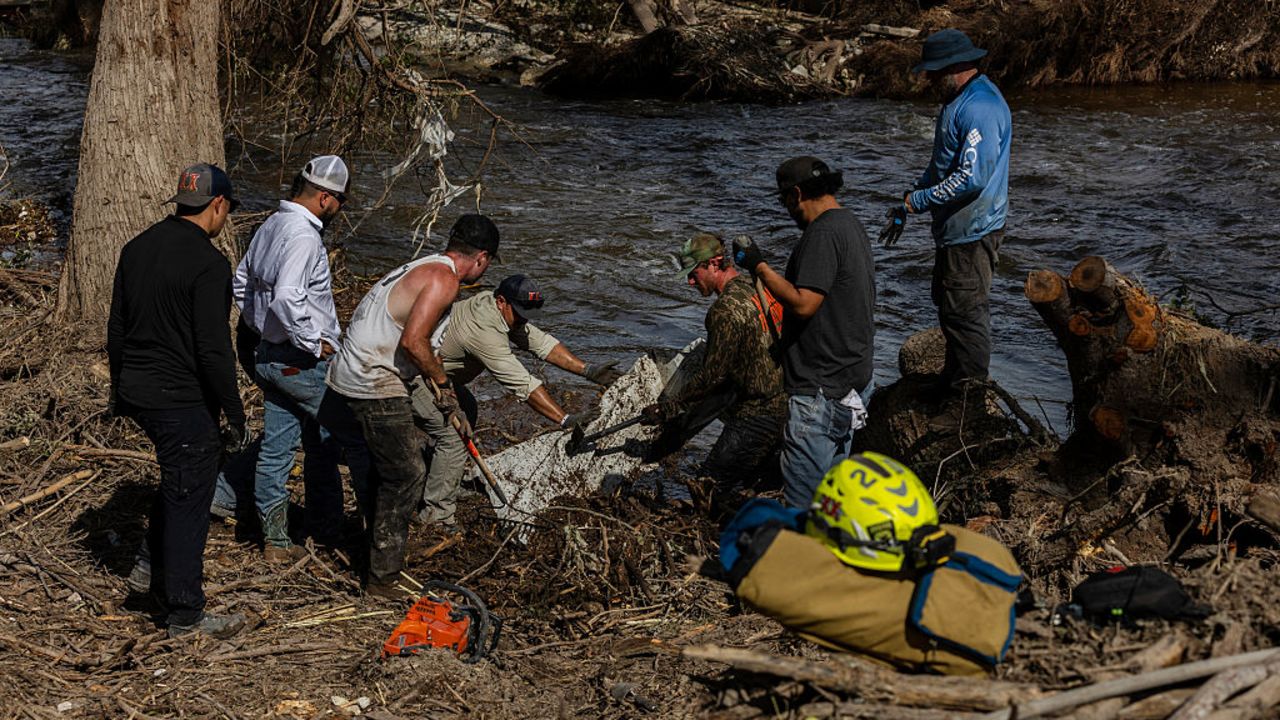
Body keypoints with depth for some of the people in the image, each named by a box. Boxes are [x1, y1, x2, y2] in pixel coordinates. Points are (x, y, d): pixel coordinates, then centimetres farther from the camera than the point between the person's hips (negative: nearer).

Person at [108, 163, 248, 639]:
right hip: (183, 401, -8)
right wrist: (235, 415, -13)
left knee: (178, 478, 29)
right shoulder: (208, 264, -18)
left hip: (136, 391, 8)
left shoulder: (137, 248, 7)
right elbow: (214, 350, -21)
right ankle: (185, 615, 11)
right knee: (188, 501, 3)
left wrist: (120, 388, 26)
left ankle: (154, 564, 31)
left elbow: (116, 327, 15)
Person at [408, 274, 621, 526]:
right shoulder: (485, 332, -32)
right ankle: (437, 517, -5)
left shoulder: (489, 302, -4)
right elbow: (523, 384, -34)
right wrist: (565, 420, -35)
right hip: (415, 376, -11)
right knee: (454, 438, -14)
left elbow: (540, 342, -3)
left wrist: (587, 370, -9)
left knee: (466, 410, 25)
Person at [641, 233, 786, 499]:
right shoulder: (759, 290, 10)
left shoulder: (727, 308, -19)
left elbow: (713, 374, -17)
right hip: (784, 404, 10)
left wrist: (670, 408, -7)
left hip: (757, 415, -10)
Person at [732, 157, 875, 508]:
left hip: (820, 387, -11)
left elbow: (804, 304, -24)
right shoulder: (850, 224, 15)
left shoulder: (823, 234, -18)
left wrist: (759, 266, -15)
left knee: (804, 496, -7)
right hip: (850, 379, 11)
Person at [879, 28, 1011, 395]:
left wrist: (915, 201, -22)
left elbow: (972, 177, -30)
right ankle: (951, 382, 37)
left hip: (973, 232, -11)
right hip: (953, 228, 11)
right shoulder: (957, 100, 12)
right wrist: (907, 204, 15)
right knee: (947, 303, 22)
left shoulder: (980, 109, -24)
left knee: (965, 311, -3)